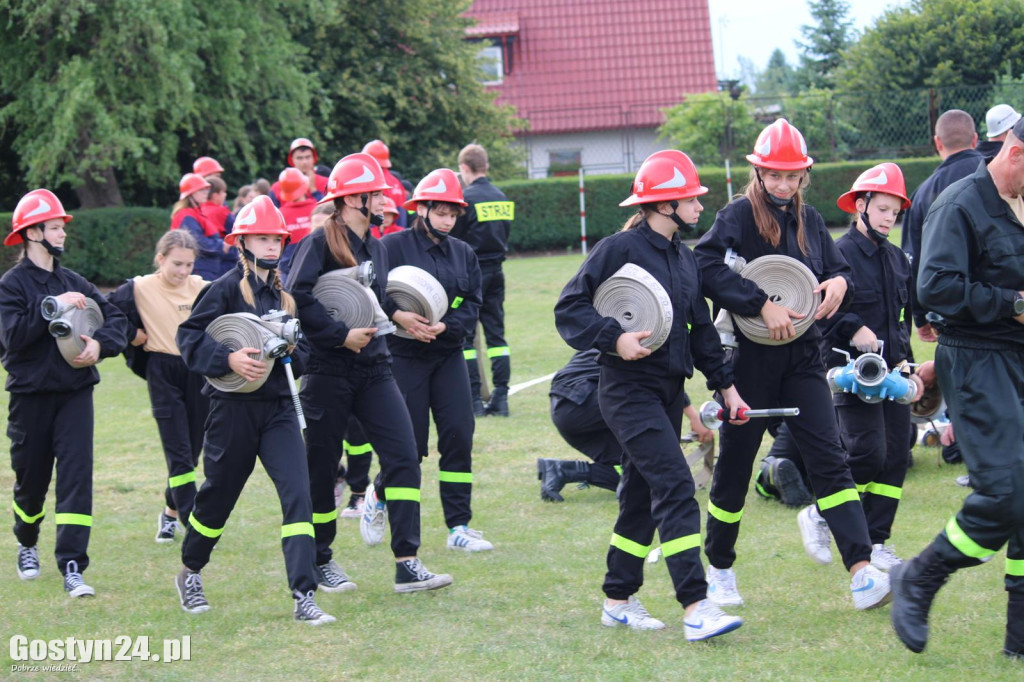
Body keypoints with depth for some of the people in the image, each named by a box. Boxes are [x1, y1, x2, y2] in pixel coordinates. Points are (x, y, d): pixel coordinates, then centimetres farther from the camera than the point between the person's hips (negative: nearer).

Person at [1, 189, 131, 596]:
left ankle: (72, 567, -13)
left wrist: (100, 343, -14)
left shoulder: (73, 283, 8)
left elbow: (117, 319, 5)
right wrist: (54, 306, -21)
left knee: (77, 474, -10)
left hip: (75, 393, 3)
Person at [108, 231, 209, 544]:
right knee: (179, 453, -7)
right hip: (164, 375, -3)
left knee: (192, 450, 11)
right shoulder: (140, 289, -6)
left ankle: (171, 511, 31)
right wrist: (131, 335, -4)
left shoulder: (201, 287, 2)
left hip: (199, 374, 4)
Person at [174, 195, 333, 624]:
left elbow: (301, 357, 19)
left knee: (297, 493, -12)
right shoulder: (228, 287, -6)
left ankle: (303, 597, -16)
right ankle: (189, 573, 37)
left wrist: (292, 351, -3)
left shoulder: (283, 293, 12)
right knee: (218, 495, 10)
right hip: (234, 407, -4)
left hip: (279, 407, 4)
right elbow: (189, 336, -11)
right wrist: (229, 359, -24)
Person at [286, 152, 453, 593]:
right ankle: (320, 561, 23)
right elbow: (297, 296, -20)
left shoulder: (376, 248, 13)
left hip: (374, 370, 6)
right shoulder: (321, 242, -10)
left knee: (404, 457, -9)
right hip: (329, 371, -6)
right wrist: (341, 335, -21)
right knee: (321, 469, 5)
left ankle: (406, 565, -10)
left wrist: (393, 314, 6)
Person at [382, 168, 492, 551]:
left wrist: (446, 325, -17)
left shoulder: (463, 254, 9)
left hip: (448, 357, 4)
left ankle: (458, 527, 0)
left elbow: (472, 305, 1)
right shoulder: (393, 246, -6)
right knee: (410, 444, -3)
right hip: (405, 357, -4)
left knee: (459, 434, -6)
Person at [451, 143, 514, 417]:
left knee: (464, 336, 0)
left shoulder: (467, 198, -12)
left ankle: (473, 400, -4)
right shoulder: (502, 198, 8)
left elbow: (452, 238, -8)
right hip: (496, 270, 6)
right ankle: (500, 397, 5)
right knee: (496, 334, 8)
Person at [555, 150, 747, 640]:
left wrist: (724, 384, 16)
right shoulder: (620, 249, -11)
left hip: (668, 392, 9)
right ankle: (695, 608, -22)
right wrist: (614, 339, -23)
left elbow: (701, 328, 21)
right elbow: (569, 308, -12)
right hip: (629, 391, -9)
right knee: (675, 488, -17)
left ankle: (619, 600, 22)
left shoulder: (684, 258, 14)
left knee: (643, 496, 13)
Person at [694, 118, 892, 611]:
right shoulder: (738, 216, -8)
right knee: (735, 464, 7)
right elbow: (705, 266, -23)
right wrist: (762, 305, -27)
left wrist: (839, 282, -5)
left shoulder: (809, 220, 10)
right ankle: (719, 569, 26)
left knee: (828, 458, -7)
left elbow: (837, 267, 20)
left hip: (803, 359, 4)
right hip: (753, 360, -4)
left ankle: (862, 573, -16)